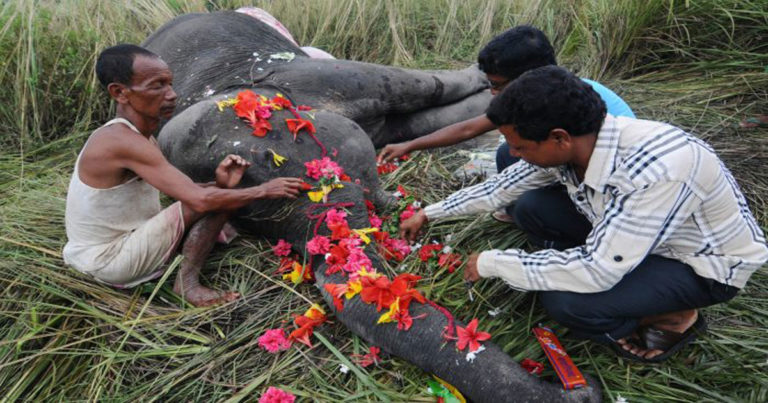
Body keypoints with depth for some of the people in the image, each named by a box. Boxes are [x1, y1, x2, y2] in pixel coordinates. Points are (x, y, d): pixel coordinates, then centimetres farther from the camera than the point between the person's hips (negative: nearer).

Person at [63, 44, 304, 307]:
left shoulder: (140, 137, 5)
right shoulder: (123, 142, -26)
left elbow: (182, 190, 3)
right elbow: (200, 199, -32)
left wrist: (220, 184, -16)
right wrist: (264, 190, -21)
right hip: (109, 262, -10)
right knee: (213, 203, -19)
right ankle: (187, 283, -10)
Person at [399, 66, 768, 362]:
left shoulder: (655, 169, -39)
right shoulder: (569, 144, -16)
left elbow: (597, 270, -36)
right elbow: (500, 187, 0)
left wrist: (492, 263, -26)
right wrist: (429, 214, 5)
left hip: (705, 264, -6)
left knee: (566, 301, -28)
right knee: (530, 208, -7)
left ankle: (673, 319, 1)